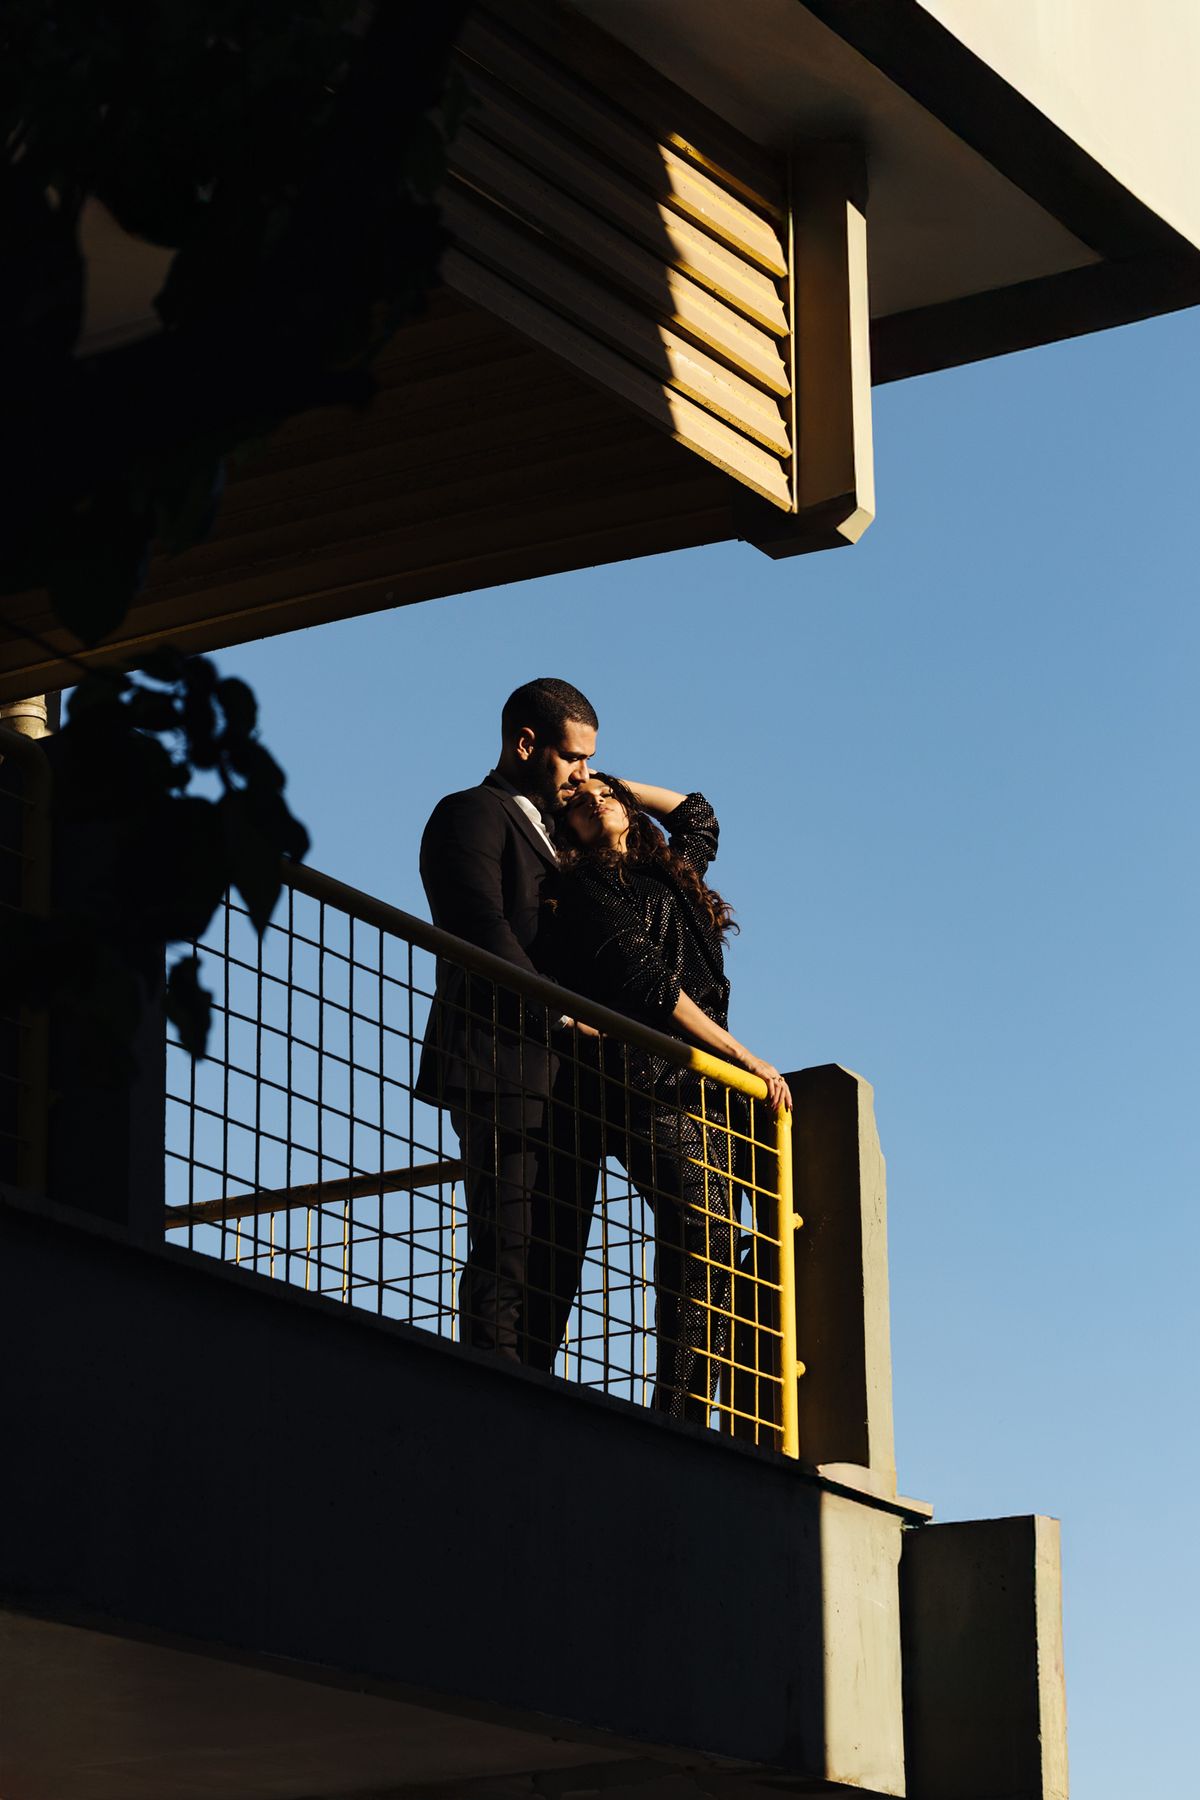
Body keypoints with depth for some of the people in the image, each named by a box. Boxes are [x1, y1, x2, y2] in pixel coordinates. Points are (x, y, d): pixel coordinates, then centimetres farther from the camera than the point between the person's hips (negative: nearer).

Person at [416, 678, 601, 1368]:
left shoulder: (554, 834, 29)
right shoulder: (472, 815, 1)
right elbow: (481, 929, -12)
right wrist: (560, 1015, -13)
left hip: (564, 1072, 9)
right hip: (502, 1063, -9)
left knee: (557, 1260, 1)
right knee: (506, 1252, -14)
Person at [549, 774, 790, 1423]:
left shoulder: (671, 873, 25)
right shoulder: (588, 888, 3)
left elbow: (697, 815, 46)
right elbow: (650, 982, -7)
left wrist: (613, 781, 34)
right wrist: (746, 1059, -10)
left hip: (705, 1092, 7)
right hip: (651, 1085, -7)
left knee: (713, 1261, -6)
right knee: (702, 1245, -21)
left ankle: (692, 1426, -12)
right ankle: (678, 1422, -26)